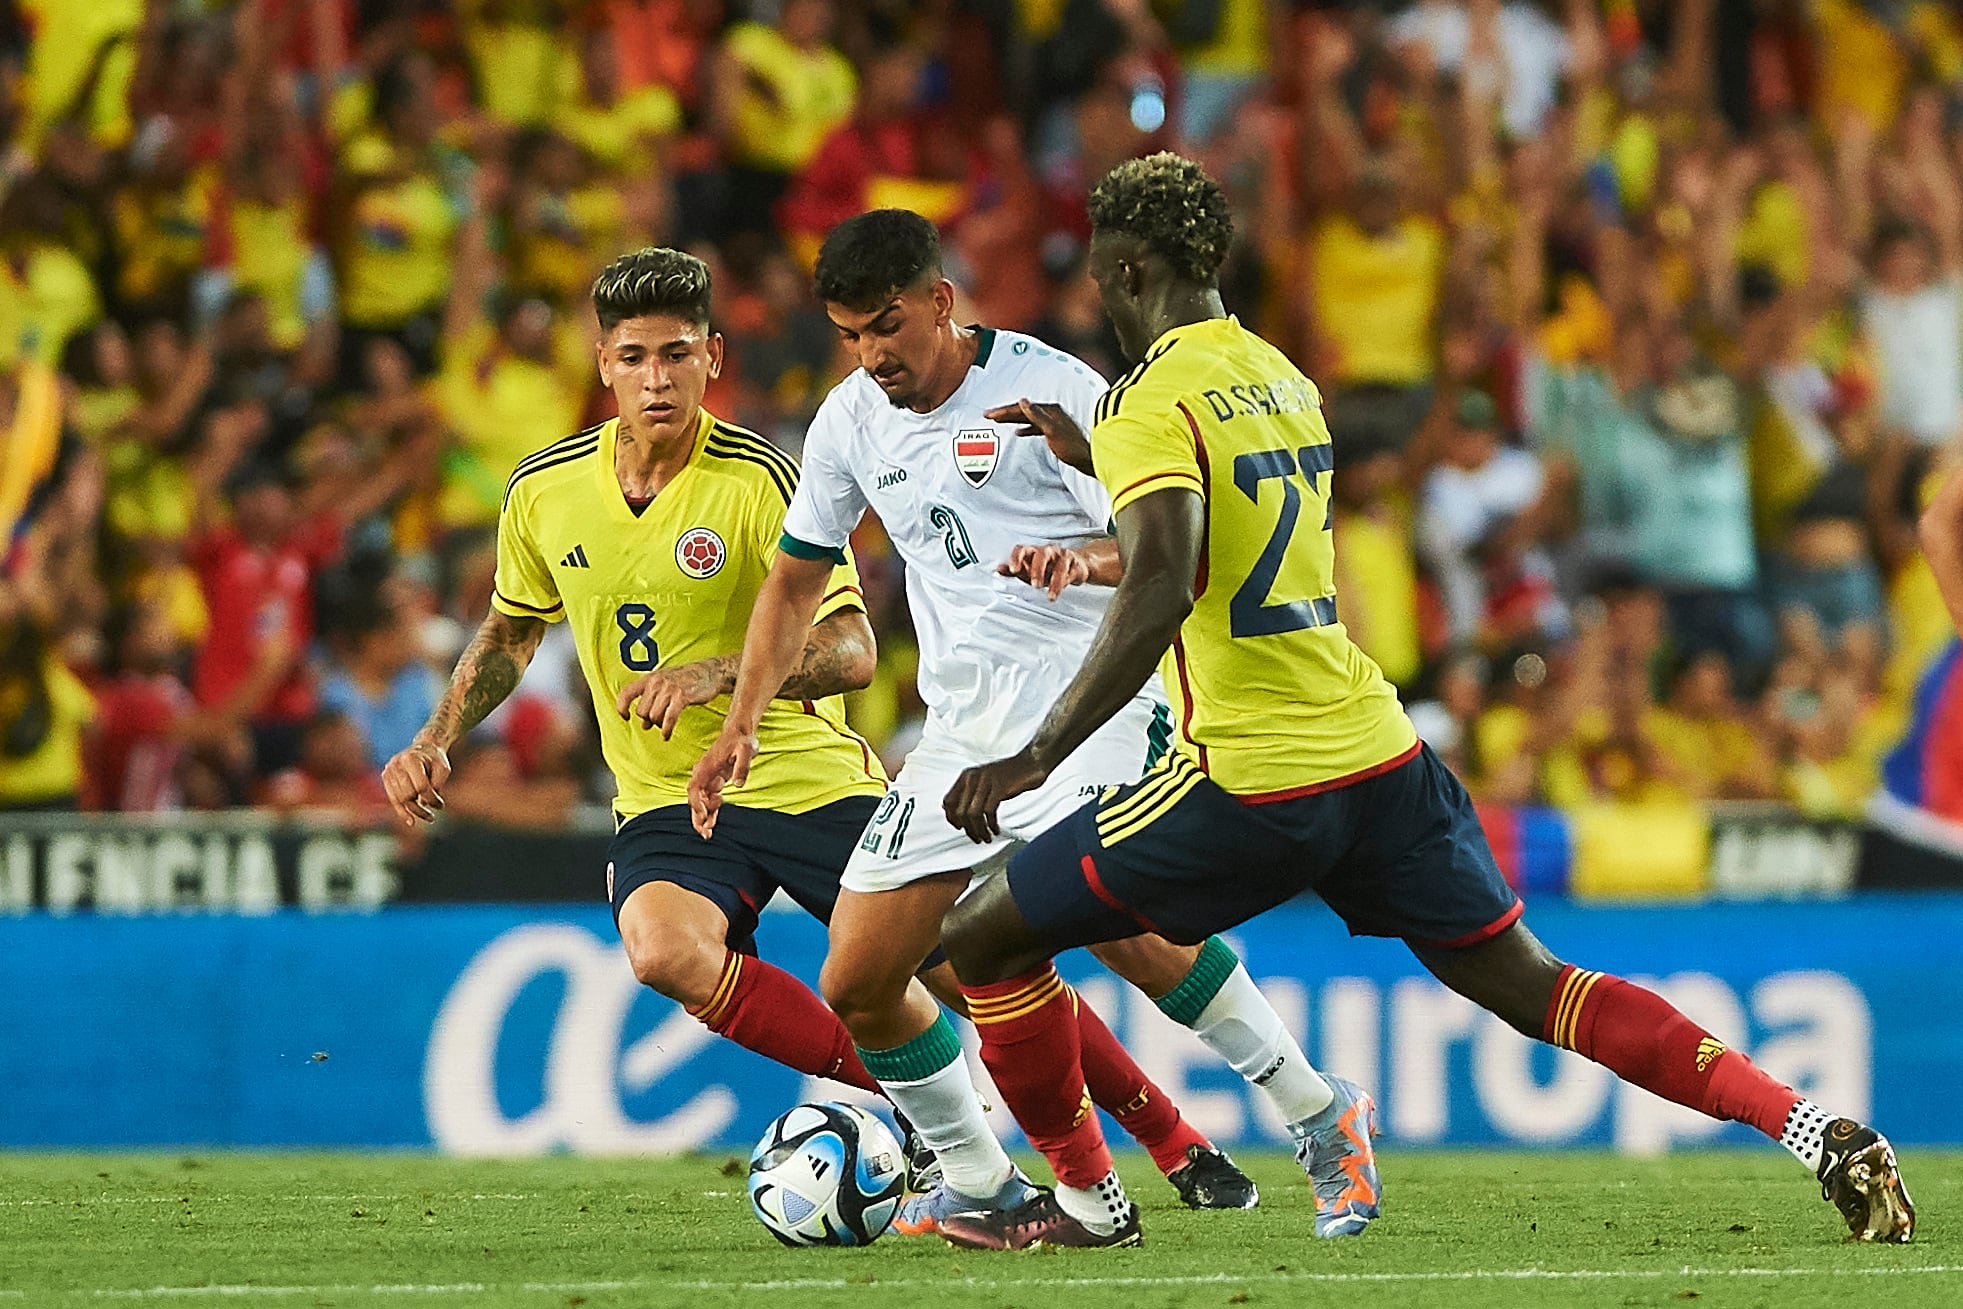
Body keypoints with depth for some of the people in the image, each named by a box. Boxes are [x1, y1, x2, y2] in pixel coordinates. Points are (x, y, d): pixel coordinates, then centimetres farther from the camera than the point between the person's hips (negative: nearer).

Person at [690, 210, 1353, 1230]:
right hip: (961, 735, 7)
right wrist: (741, 723, 11)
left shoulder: (1048, 389, -9)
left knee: (1120, 925, -30)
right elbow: (795, 580, 22)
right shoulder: (851, 421, 9)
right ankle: (977, 1180, 18)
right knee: (856, 986, 0)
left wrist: (1088, 558, -33)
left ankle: (1318, 1114, -15)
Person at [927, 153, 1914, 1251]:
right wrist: (1094, 456, 36)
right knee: (1533, 987, 11)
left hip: (1250, 783, -8)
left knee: (986, 939, 7)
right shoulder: (1284, 379, 14)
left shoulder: (1156, 406, -10)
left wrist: (1037, 758, -28)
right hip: (1377, 751, 8)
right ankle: (1822, 1134, 0)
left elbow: (1161, 594, -26)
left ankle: (1089, 1199, 14)